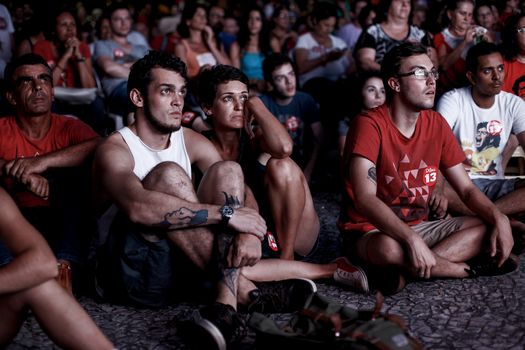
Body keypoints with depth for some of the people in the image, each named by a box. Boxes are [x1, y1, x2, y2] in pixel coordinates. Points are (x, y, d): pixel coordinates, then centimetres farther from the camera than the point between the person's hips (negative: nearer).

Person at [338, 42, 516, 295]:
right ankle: (469, 268, -14)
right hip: (370, 230, -6)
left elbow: (466, 188, 6)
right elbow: (364, 198, -28)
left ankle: (403, 270, -20)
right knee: (389, 248, -40)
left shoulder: (436, 124, 2)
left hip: (418, 226, 7)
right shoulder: (369, 125, -17)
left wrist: (499, 218, -14)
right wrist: (413, 240, -39)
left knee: (493, 228, -9)